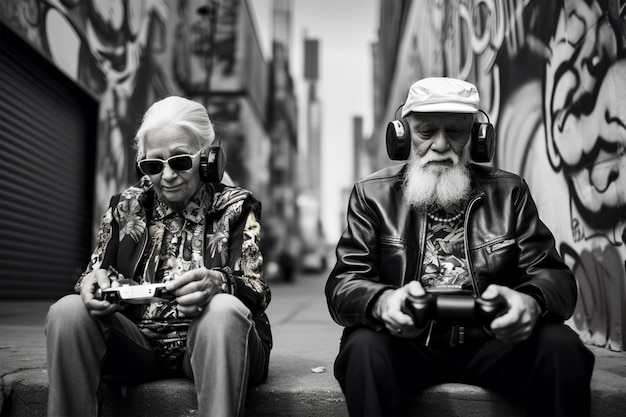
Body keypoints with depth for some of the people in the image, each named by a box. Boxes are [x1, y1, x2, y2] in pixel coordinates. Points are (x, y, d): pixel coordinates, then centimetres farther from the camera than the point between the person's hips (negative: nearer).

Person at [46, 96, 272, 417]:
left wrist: (216, 283, -30)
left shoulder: (235, 208, 4)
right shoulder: (125, 207, 14)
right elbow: (96, 270, 9)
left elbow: (256, 291, -7)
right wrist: (93, 282, -17)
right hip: (137, 345, 3)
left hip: (207, 342, -2)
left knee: (223, 312, -35)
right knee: (67, 312, -22)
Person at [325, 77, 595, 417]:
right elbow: (343, 285, -4)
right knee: (364, 347, -32)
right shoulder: (372, 195, 3)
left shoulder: (509, 193, 8)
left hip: (490, 345, 2)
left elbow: (554, 276, 2)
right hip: (405, 346, -1)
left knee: (562, 345, -24)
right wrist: (382, 302, -29)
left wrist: (530, 302, -24)